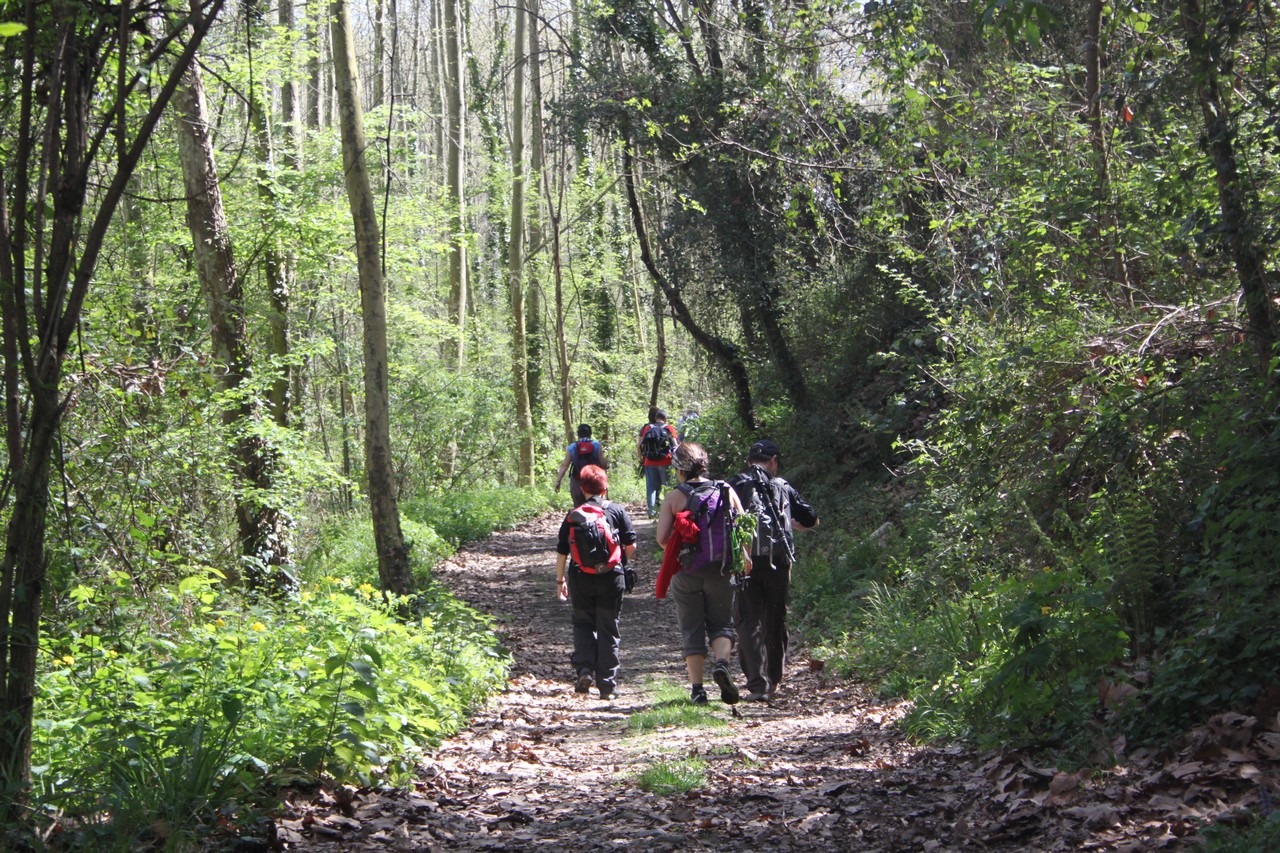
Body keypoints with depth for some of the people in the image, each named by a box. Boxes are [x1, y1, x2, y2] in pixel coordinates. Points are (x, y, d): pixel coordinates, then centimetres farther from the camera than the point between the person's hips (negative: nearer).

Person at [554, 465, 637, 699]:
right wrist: (622, 561, 18)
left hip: (580, 578, 1)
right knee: (608, 629, 6)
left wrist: (560, 579, 14)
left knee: (583, 623, 19)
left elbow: (561, 551, 4)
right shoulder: (617, 510, 0)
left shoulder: (573, 515, 3)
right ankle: (607, 685, 5)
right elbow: (631, 545, -2)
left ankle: (584, 668, -1)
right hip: (611, 578, -1)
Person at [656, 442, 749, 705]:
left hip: (686, 572, -1)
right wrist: (741, 555, 17)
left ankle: (697, 688, 4)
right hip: (721, 570, 1)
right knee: (721, 623, 14)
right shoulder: (726, 490, 2)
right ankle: (721, 663, -14)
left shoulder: (674, 497, -4)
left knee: (692, 629, 7)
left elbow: (662, 538, -9)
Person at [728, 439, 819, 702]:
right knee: (775, 623, 15)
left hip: (745, 560, -2)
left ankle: (758, 685, -14)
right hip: (778, 561, 2)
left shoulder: (734, 486, 6)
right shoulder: (783, 487, 12)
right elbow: (812, 520, 21)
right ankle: (773, 683, 24)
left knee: (749, 623, -2)